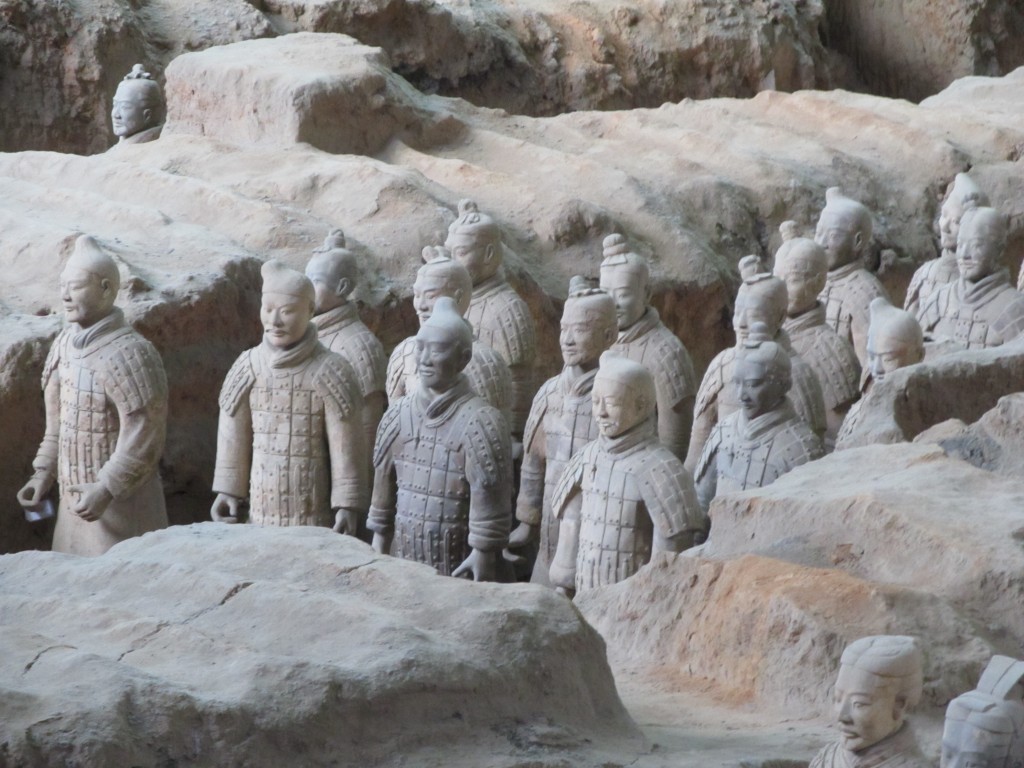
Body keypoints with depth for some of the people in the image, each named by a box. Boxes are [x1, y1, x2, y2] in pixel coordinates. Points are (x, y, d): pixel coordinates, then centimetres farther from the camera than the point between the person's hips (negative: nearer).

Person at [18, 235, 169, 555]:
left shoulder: (129, 354, -20)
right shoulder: (65, 344, 5)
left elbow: (143, 436, -22)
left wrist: (106, 489, -25)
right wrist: (44, 474, 10)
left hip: (122, 503, -8)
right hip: (76, 497, 8)